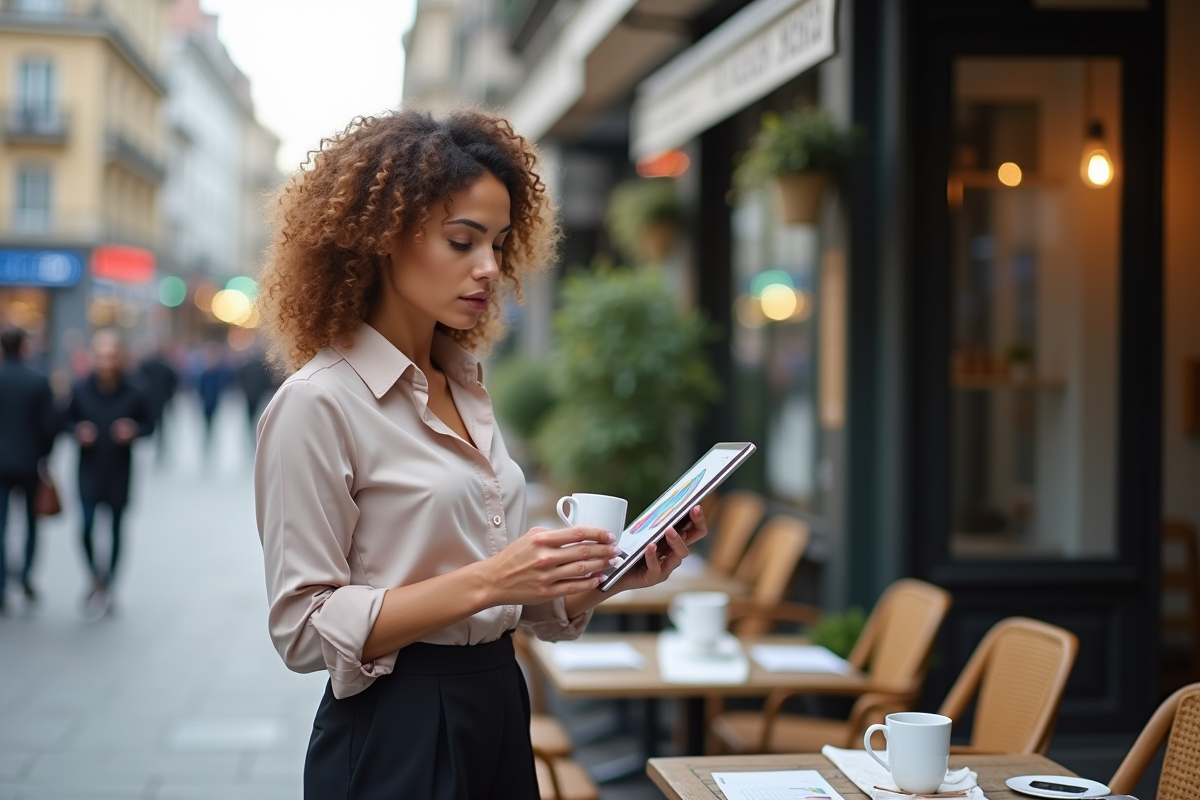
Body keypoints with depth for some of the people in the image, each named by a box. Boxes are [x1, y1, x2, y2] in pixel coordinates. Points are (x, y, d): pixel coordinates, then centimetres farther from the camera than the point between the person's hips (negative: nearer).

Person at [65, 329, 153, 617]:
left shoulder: (134, 393, -8)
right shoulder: (80, 390, -5)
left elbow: (149, 425, 4)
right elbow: (68, 419, 9)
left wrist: (134, 431, -17)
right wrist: (78, 431, -12)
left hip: (120, 473, 0)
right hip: (89, 471, 0)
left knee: (116, 530, 8)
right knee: (86, 526, -13)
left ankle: (108, 585, 25)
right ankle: (96, 576, 13)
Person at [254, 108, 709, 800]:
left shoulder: (466, 387, 8)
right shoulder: (318, 405, -14)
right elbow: (305, 628, -17)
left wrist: (605, 574, -5)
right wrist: (483, 582, -24)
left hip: (499, 715, 7)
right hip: (396, 738, -7)